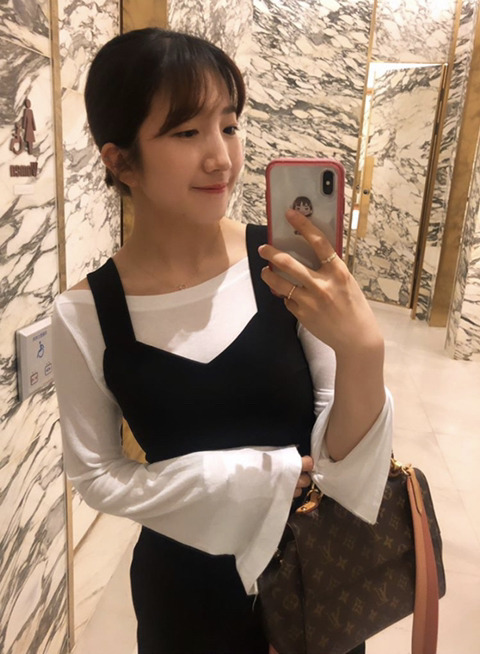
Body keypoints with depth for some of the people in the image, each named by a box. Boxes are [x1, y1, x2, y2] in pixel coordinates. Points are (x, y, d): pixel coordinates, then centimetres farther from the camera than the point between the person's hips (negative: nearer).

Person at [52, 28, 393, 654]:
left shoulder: (289, 266, -20)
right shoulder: (85, 315, -18)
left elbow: (343, 459, -15)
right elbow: (96, 476, -10)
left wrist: (361, 350, -36)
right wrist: (262, 473, -20)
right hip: (187, 587, 0)